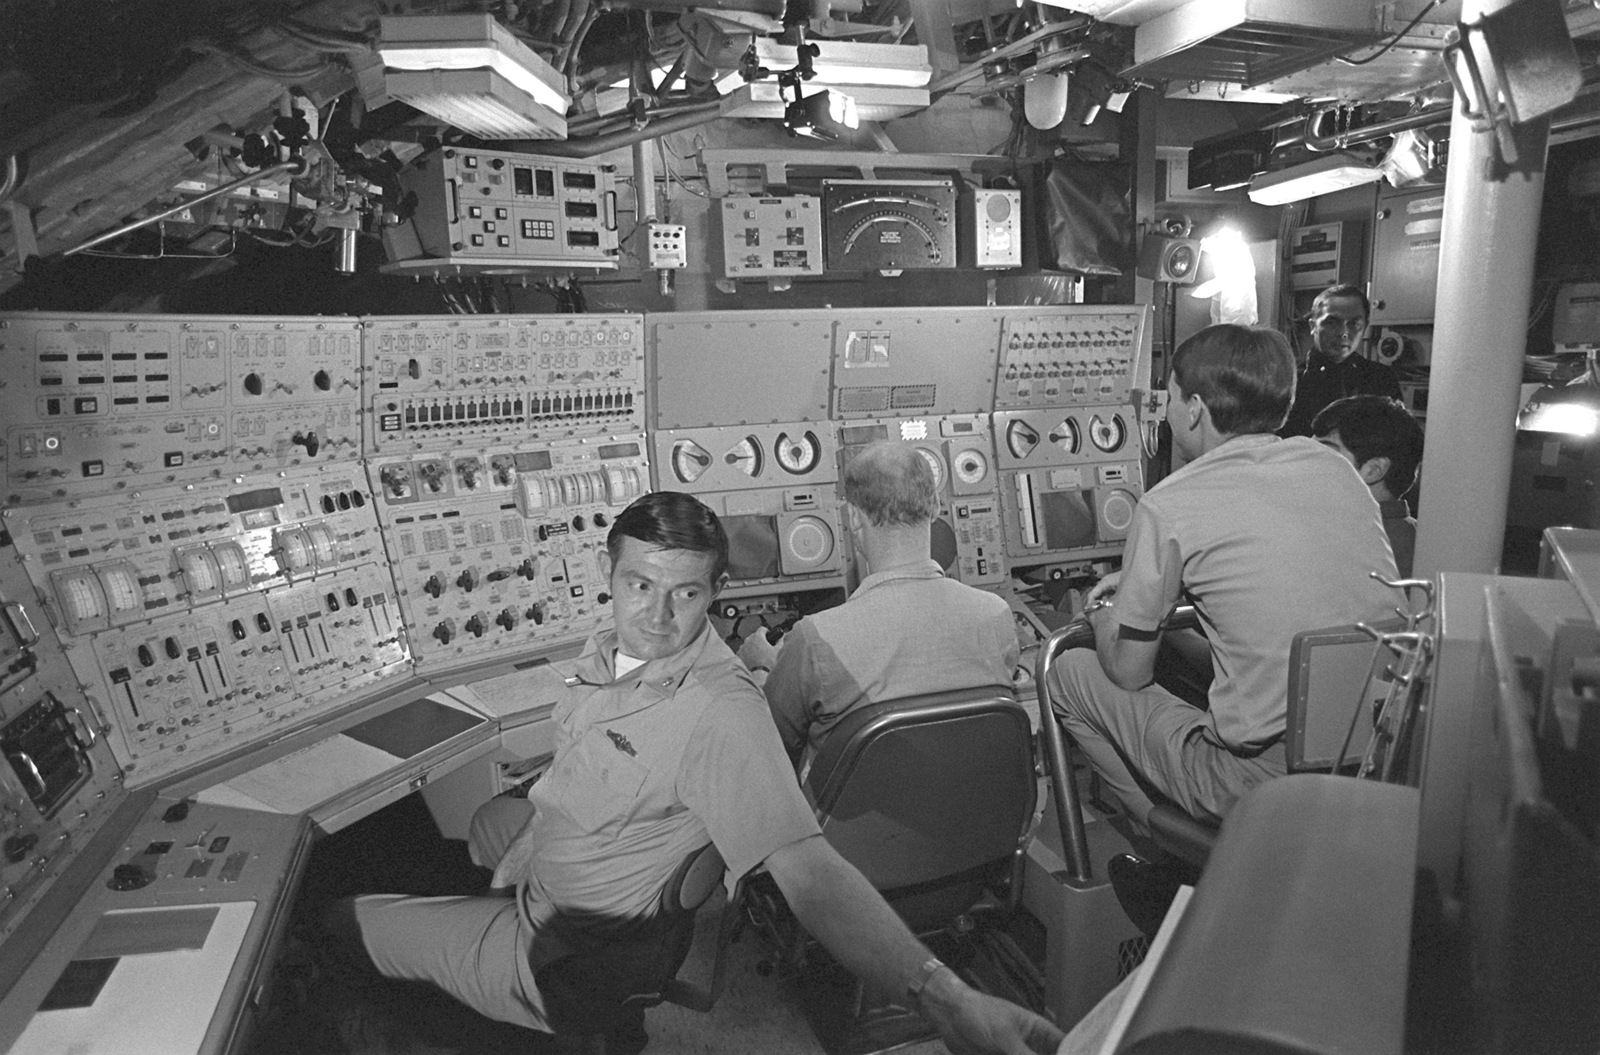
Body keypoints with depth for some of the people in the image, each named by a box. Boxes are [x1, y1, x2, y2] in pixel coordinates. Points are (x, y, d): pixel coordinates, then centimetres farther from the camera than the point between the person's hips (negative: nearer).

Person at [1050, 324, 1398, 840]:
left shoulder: (1168, 507, -12)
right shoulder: (1333, 465, 8)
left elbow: (1128, 671, -2)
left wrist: (1103, 612, 20)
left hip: (1269, 778, -7)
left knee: (1070, 673, 8)